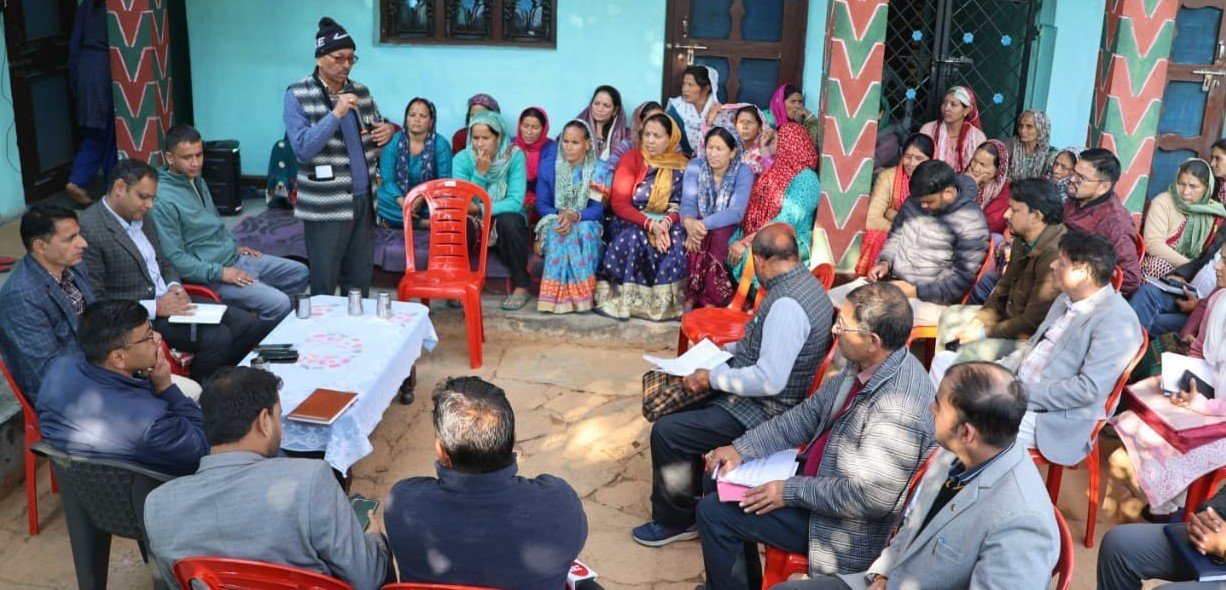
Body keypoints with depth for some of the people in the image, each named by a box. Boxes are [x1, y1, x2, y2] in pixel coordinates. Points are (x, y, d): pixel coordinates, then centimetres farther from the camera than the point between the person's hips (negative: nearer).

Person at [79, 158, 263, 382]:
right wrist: (154, 308, -21)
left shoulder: (143, 217, 10)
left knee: (250, 325, -3)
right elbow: (95, 302, -19)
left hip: (168, 299, 9)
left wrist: (174, 286, 0)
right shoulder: (89, 230, -17)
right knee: (218, 338, -24)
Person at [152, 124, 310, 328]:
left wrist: (235, 246, 13)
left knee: (300, 273, 11)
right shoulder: (162, 201, -20)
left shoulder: (197, 179, 9)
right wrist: (220, 273, -22)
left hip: (236, 258, 10)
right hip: (211, 274, -9)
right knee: (278, 303, -23)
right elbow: (175, 258, -22)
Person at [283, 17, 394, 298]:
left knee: (360, 278, 13)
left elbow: (376, 129, 22)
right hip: (327, 205, -5)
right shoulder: (297, 95, -6)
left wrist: (388, 129, -2)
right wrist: (336, 114, -23)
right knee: (324, 283, 3)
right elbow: (302, 147, -16)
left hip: (364, 199, 5)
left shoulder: (361, 91, 9)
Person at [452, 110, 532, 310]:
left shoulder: (514, 156, -14)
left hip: (504, 223, -1)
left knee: (509, 220, -34)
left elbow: (515, 202, -21)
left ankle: (521, 286, -18)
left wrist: (480, 209, -30)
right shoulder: (462, 159, -9)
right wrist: (480, 172, -26)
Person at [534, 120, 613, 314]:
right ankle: (559, 295, -34)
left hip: (586, 225, -1)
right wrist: (559, 215, -23)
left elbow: (598, 209, -10)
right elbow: (541, 204, 0)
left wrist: (575, 216, -31)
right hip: (554, 222, 1)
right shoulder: (548, 164, 2)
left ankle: (580, 293, -31)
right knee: (558, 232, -35)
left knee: (584, 231, -36)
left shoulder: (600, 170, -1)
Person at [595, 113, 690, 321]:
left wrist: (666, 222, -24)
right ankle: (619, 299, -25)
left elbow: (679, 206, 0)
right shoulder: (631, 159, -4)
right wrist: (650, 224, -26)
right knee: (633, 237, -35)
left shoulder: (680, 167, 3)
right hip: (629, 221, -2)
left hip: (665, 223, 2)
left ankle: (666, 302, -21)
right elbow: (619, 204, -12)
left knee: (676, 239, -30)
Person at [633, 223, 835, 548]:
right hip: (756, 399, 11)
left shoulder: (787, 304, -29)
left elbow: (769, 380, -31)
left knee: (665, 432, -10)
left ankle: (674, 520, 10)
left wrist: (712, 378, -20)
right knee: (673, 407, 16)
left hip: (760, 413, -11)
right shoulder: (805, 283, 4)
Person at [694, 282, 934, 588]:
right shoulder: (864, 365, -6)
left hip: (849, 527, -9)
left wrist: (791, 491, -21)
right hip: (818, 476, 9)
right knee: (722, 471, 17)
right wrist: (742, 448, -2)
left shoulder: (898, 408, -34)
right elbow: (809, 413, 4)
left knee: (714, 512, -8)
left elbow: (872, 497, -30)